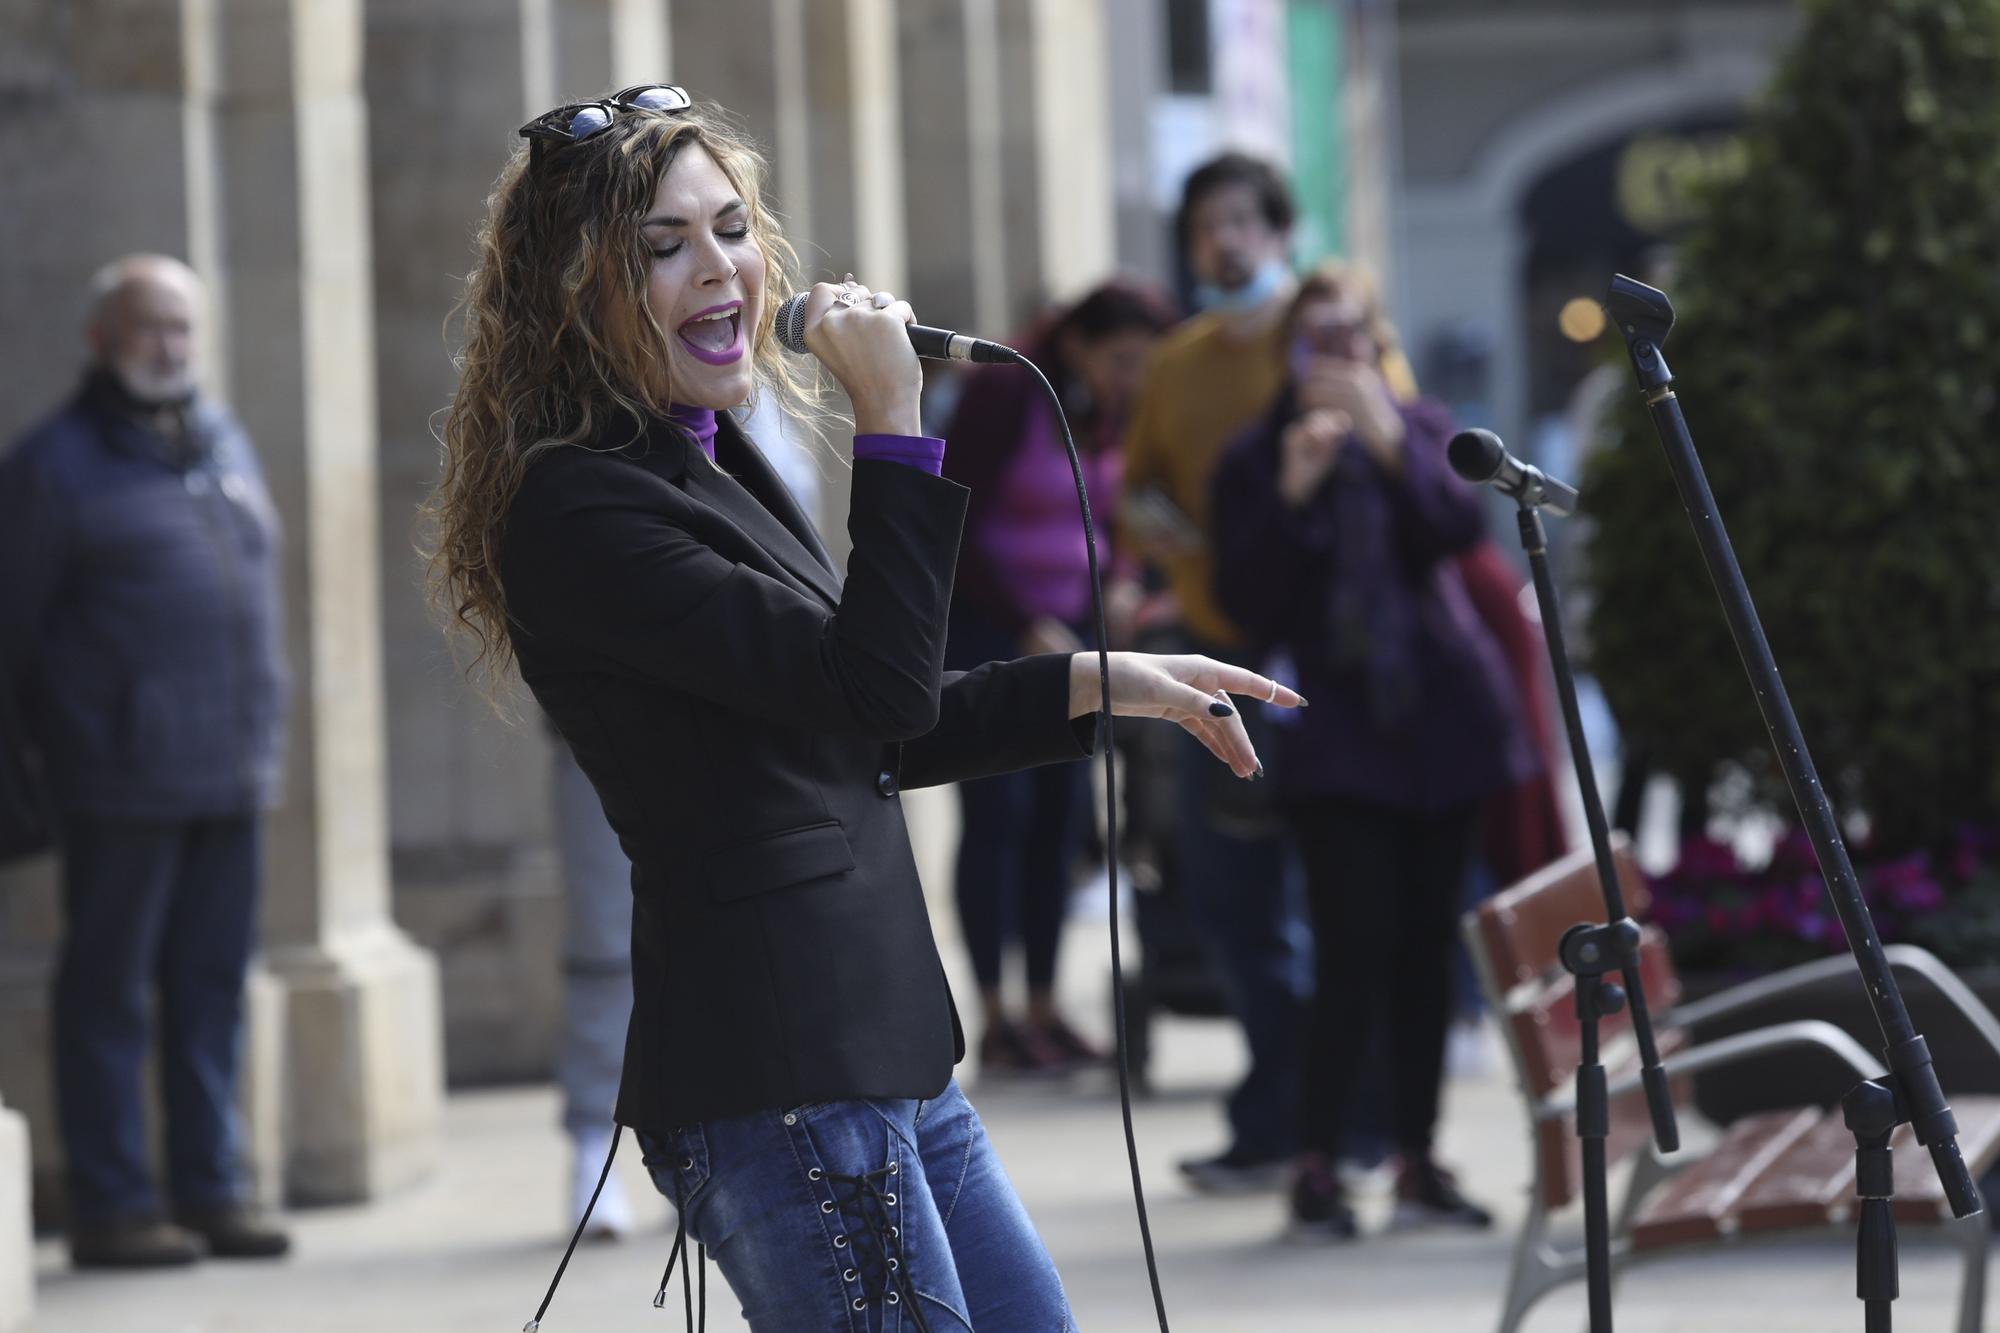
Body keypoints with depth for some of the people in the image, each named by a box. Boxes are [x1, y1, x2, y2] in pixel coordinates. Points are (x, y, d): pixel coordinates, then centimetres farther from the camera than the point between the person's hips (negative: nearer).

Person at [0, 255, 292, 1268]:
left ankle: (210, 1191, 16)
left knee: (211, 990, 10)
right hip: (123, 783, -7)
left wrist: (263, 730, 16)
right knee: (109, 990, -1)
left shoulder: (224, 443, 16)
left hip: (232, 772, 7)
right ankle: (110, 1205, 2)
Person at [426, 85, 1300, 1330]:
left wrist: (1111, 682, 23)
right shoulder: (577, 509, -15)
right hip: (775, 1077, -10)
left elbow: (872, 735, 25)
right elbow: (875, 688, -19)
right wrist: (892, 420, -17)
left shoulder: (712, 460, 17)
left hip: (890, 1062, 10)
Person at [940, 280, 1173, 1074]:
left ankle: (1044, 1008, 10)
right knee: (996, 814, -7)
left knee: (1062, 815, 3)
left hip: (1070, 630, 6)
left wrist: (1119, 584, -5)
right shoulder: (1002, 396, -13)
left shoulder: (1114, 412, 5)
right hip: (984, 628, -6)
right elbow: (954, 532, -14)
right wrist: (1028, 628, -18)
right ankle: (994, 1022, -4)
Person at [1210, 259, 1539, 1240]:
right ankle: (1316, 1166, -8)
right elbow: (1246, 605, -4)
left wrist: (1390, 443, -22)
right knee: (1355, 947, -13)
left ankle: (1417, 1160, 12)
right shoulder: (1257, 460, 6)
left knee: (1426, 946, 6)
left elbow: (1461, 527, -8)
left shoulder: (1417, 430, 11)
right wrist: (1292, 497, -16)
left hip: (1439, 718, 3)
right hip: (1339, 733, -3)